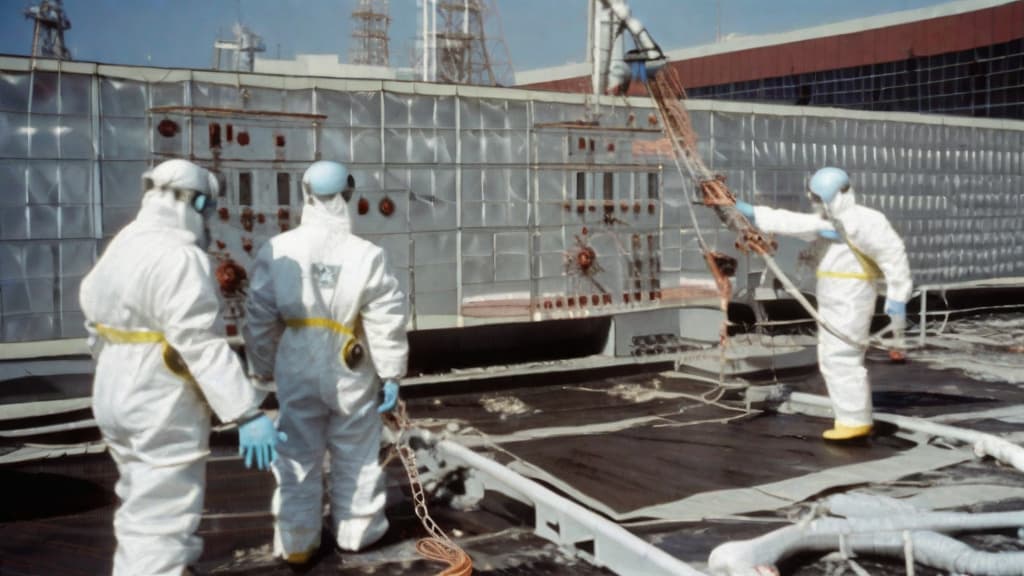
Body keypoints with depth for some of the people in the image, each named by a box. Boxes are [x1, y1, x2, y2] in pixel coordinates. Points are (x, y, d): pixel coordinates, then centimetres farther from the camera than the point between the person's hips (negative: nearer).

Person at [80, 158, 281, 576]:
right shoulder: (179, 257, -20)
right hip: (164, 409, -9)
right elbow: (202, 344, -27)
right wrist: (247, 413, -28)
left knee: (143, 508, 25)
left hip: (116, 399, 9)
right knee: (161, 519, 0)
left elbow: (97, 325, 15)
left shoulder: (119, 248, 9)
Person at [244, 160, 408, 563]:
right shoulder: (365, 254, -11)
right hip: (350, 372, -1)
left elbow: (260, 319, 0)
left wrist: (263, 369, 11)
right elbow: (387, 321, -9)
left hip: (296, 371, 1)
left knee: (298, 456, 12)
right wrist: (391, 374, 0)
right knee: (355, 454, 15)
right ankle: (356, 531, 29)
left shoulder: (276, 250, -6)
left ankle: (296, 542, 18)